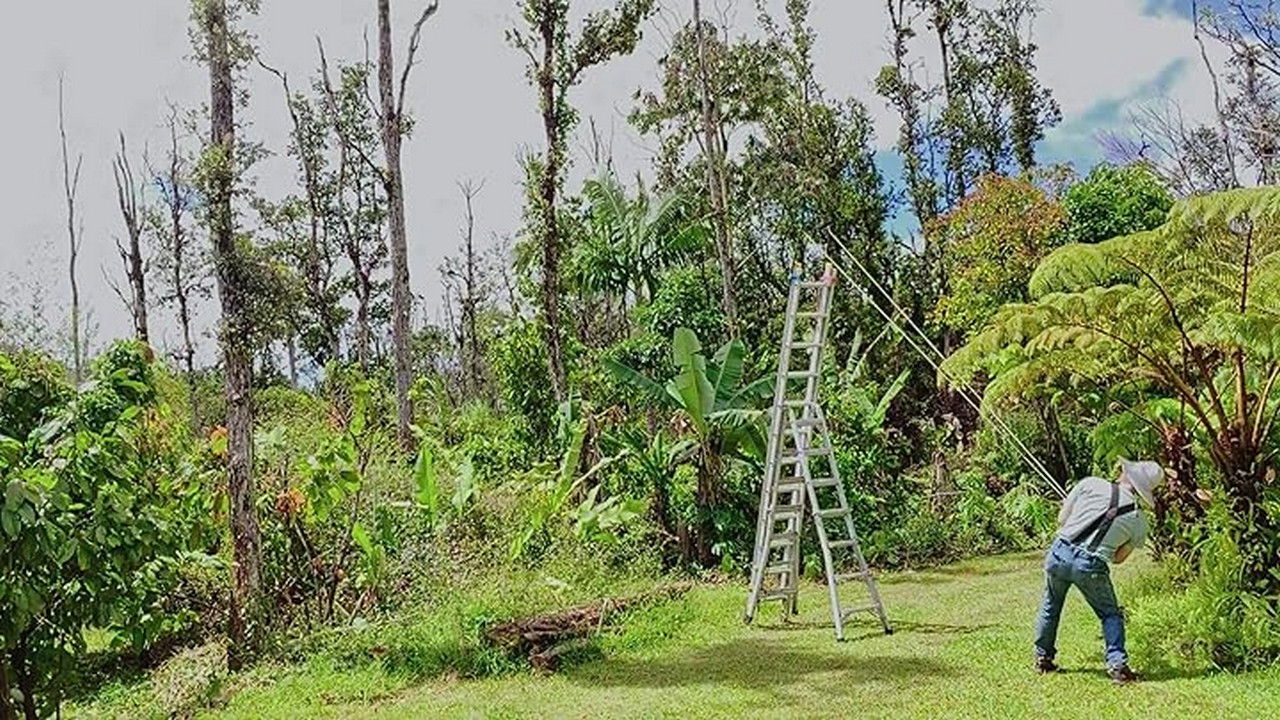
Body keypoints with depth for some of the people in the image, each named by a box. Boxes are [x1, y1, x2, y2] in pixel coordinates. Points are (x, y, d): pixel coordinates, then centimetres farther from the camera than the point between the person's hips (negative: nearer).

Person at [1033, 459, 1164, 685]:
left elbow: (1061, 519, 5)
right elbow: (1118, 558, 16)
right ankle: (1117, 665, 6)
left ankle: (1043, 658, 34)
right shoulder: (1138, 522, 5)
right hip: (1091, 566, -1)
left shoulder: (1091, 485, 0)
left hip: (1060, 553, 1)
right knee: (1110, 615, 20)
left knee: (1051, 606, 23)